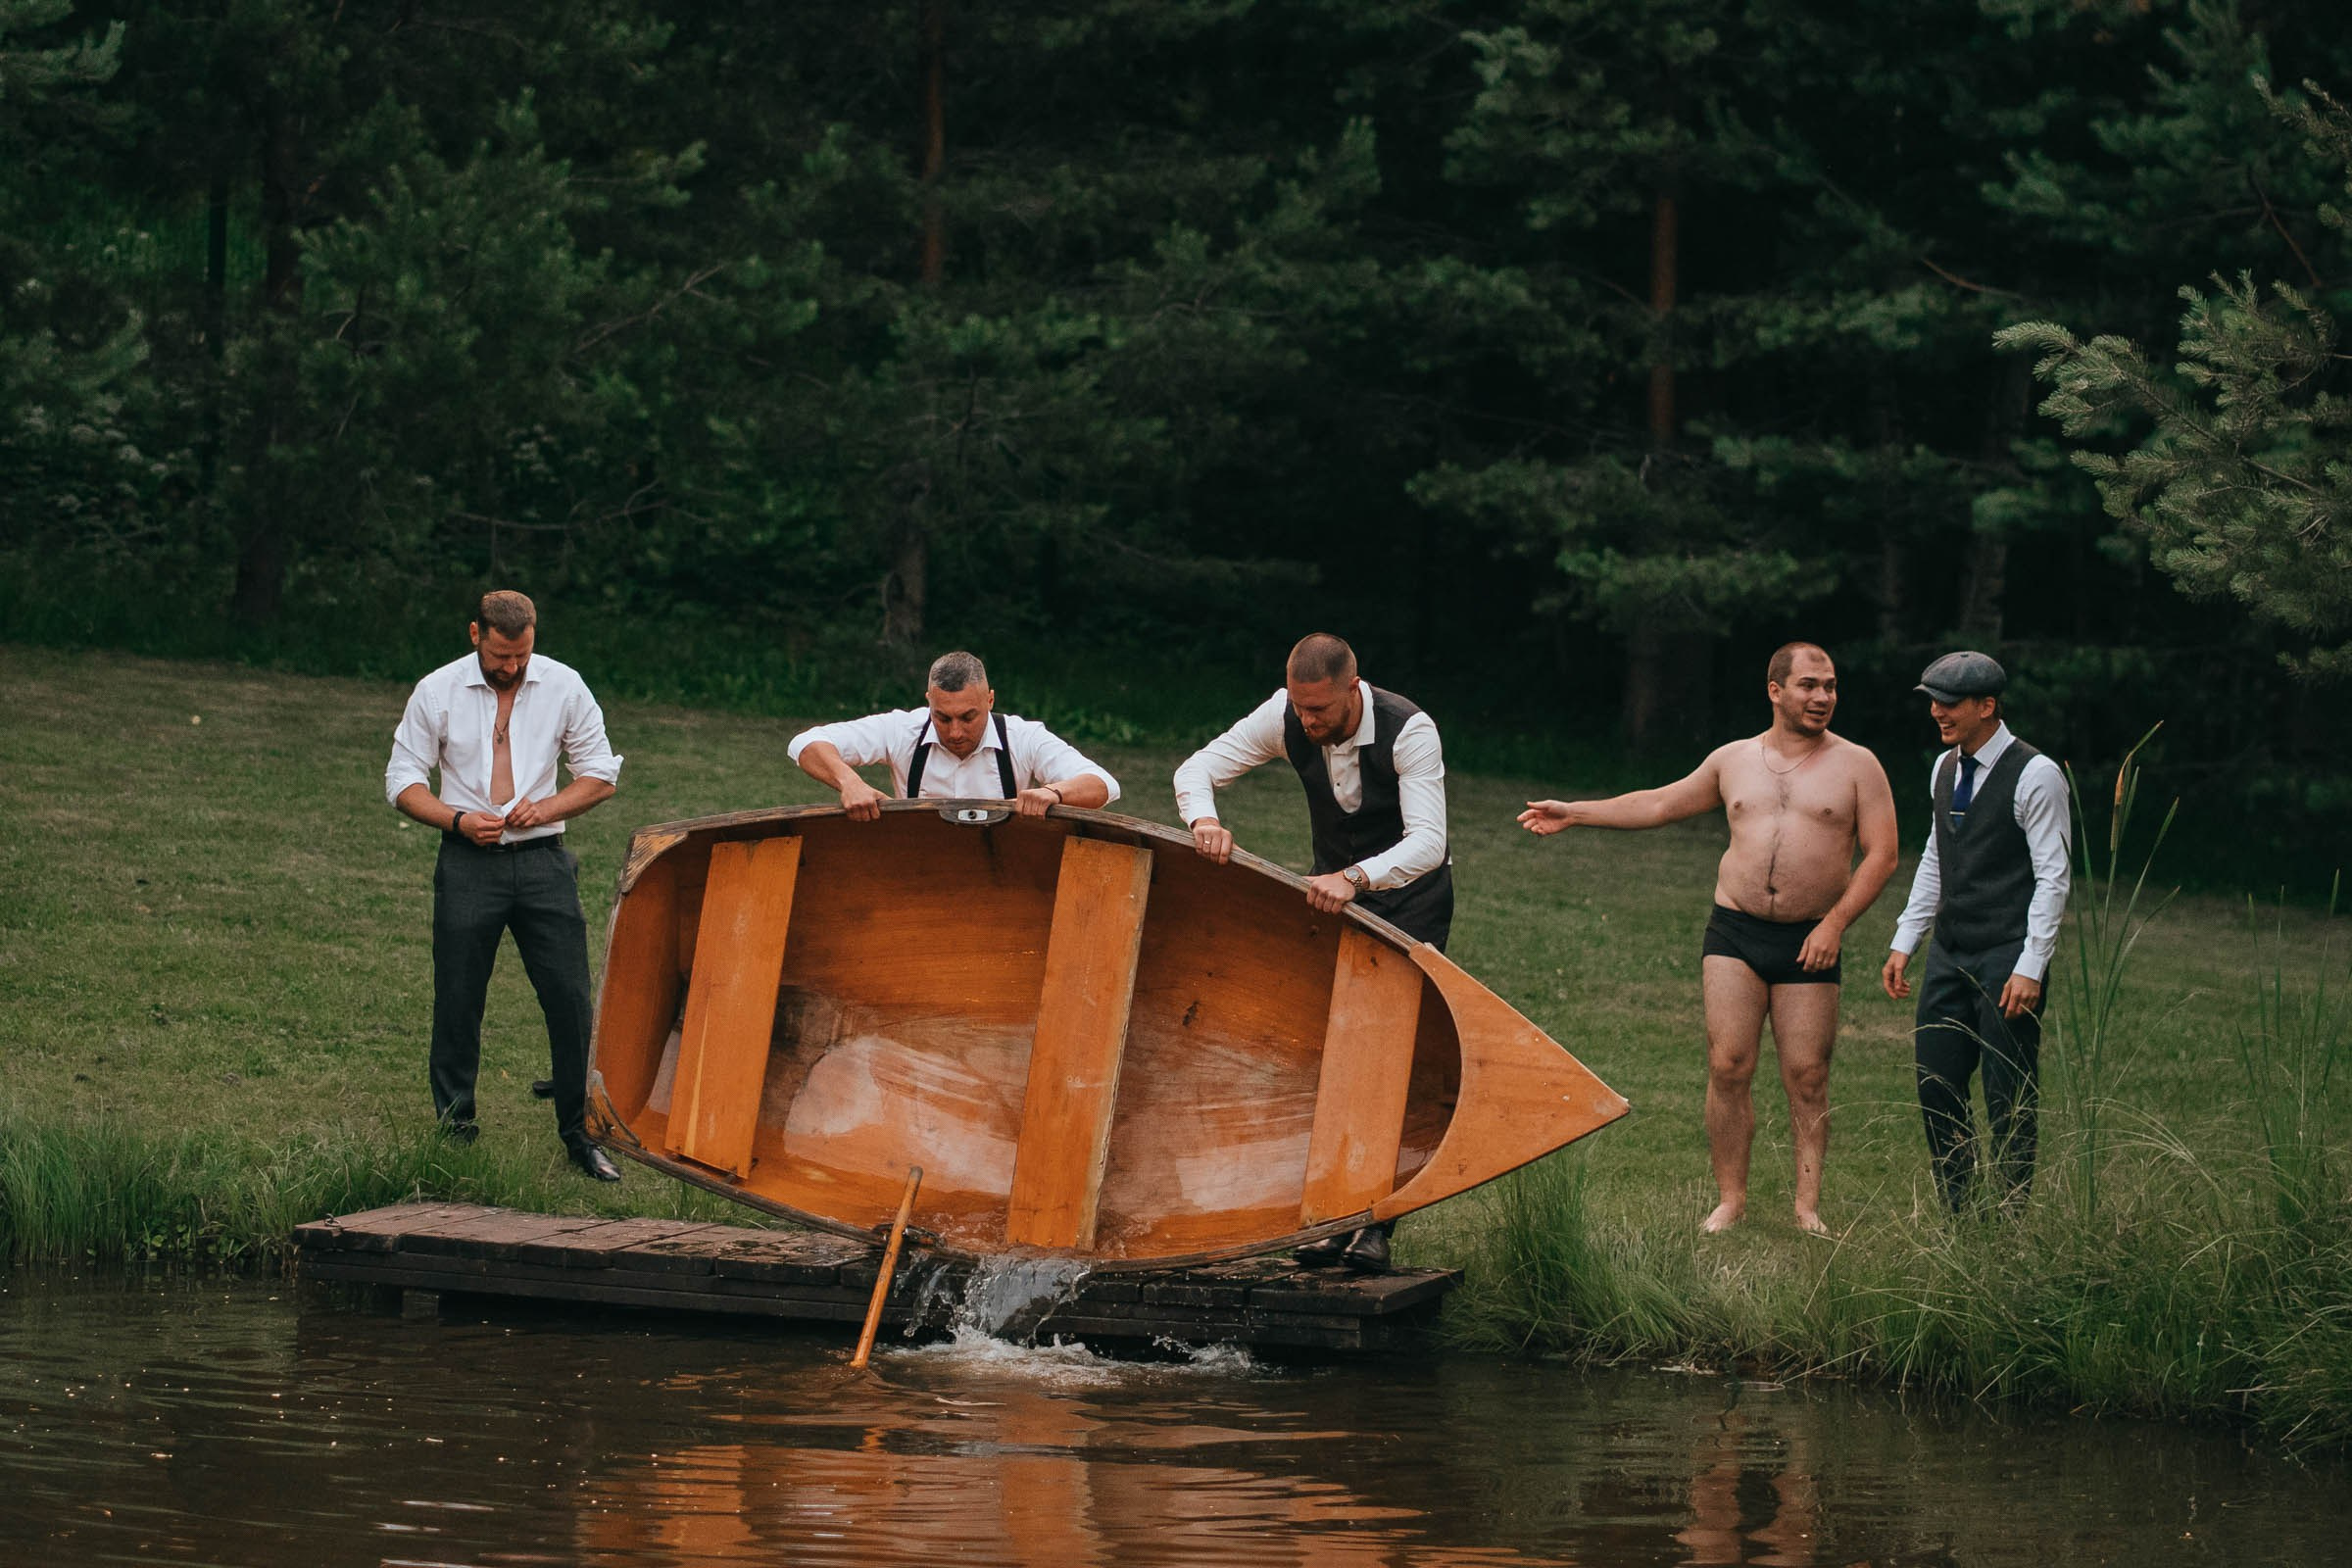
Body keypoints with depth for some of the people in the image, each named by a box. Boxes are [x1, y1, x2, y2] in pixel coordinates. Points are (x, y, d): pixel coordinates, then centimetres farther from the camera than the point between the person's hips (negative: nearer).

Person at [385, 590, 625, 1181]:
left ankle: (579, 1135, 6)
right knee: (457, 1005, 1)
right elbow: (402, 780, 4)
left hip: (544, 862, 1)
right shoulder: (437, 692, 0)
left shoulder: (564, 686, 3)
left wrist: (547, 807, -9)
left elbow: (601, 775, 9)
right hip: (468, 865, -1)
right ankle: (454, 1132, 11)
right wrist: (457, 820, -12)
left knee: (570, 1001, -3)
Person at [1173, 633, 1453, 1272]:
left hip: (1409, 894, -5)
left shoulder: (1409, 732, -30)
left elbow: (1428, 841, -38)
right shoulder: (1286, 718, -17)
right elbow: (1197, 768, -14)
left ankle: (1377, 1225, -15)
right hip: (1337, 888, 5)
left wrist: (1356, 878, -55)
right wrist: (1203, 820, -37)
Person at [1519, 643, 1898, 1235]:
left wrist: (1835, 922, -11)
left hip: (1808, 944, -2)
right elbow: (1660, 804, 22)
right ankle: (1730, 1199, 2)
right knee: (1728, 1067, -5)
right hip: (1734, 934, 2)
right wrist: (1575, 813, 22)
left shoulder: (1855, 765, 3)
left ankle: (1808, 1206, 5)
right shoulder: (1734, 760, 12)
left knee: (1807, 1077, -2)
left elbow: (1881, 854, -1)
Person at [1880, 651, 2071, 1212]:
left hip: (2008, 958, -7)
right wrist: (1904, 942, 15)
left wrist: (2031, 967, -17)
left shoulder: (2035, 776, -10)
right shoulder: (1945, 769, 12)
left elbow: (2052, 877, -12)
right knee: (1936, 1086, 4)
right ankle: (1955, 1217, 13)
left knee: (2008, 1098, -4)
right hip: (1950, 954, 7)